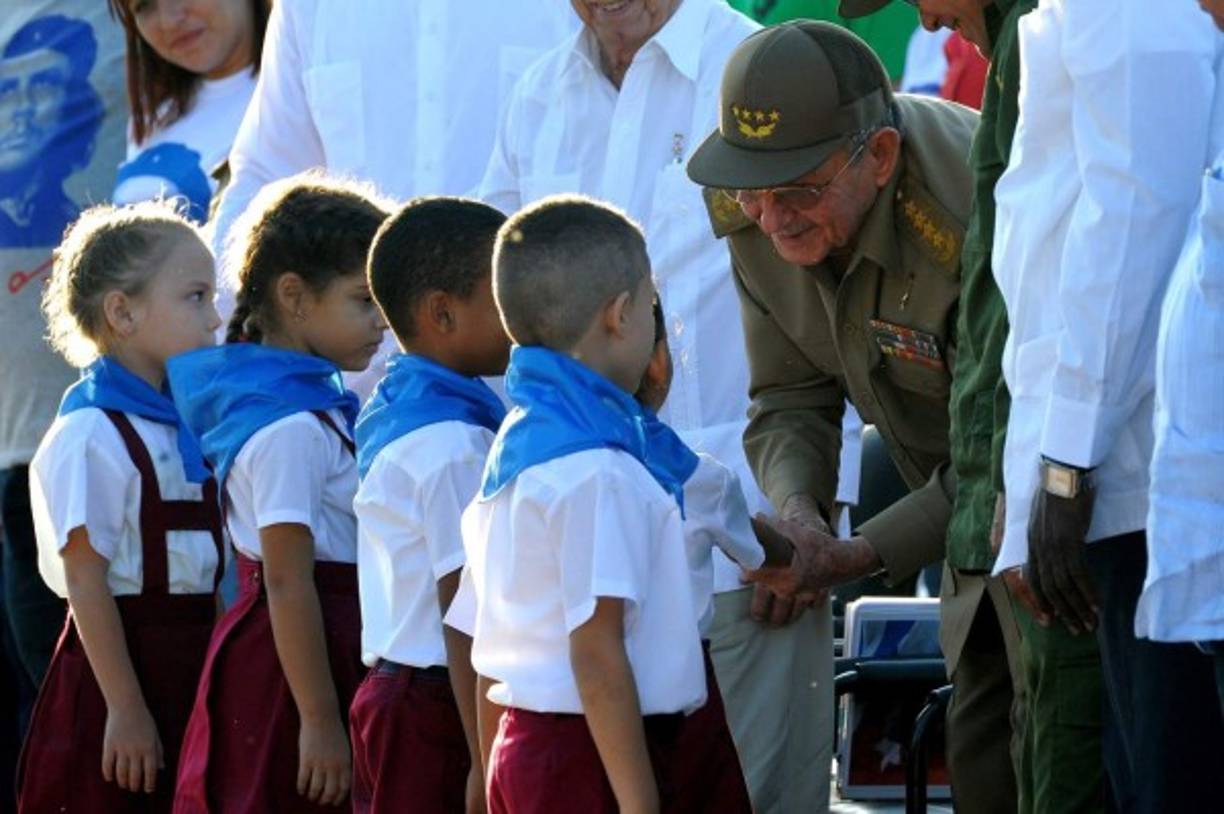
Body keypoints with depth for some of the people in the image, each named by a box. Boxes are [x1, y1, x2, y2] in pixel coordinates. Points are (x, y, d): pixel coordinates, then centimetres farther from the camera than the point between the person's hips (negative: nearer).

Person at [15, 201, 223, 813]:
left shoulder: (186, 424, 10)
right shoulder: (93, 437, -15)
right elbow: (87, 581, -16)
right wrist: (124, 708, -18)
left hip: (190, 664, 8)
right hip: (120, 664, -8)